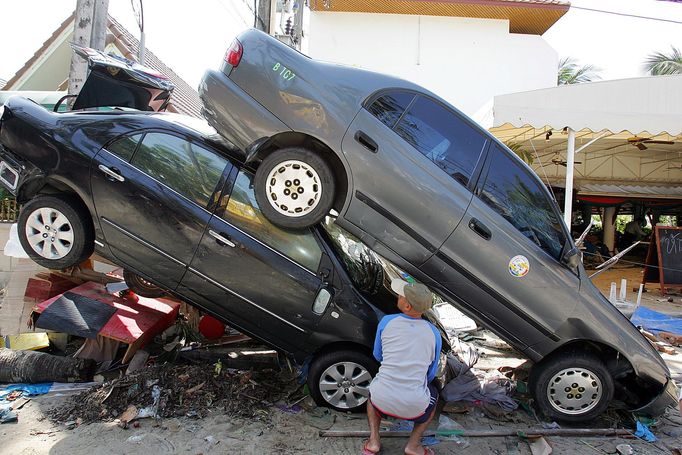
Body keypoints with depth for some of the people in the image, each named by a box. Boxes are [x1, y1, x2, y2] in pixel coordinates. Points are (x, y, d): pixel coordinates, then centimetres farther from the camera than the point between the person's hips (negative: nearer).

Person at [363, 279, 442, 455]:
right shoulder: (433, 333, -1)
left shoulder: (386, 322, -3)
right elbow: (431, 374, 12)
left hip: (382, 401, 1)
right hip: (415, 407, 0)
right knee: (433, 394, 34)